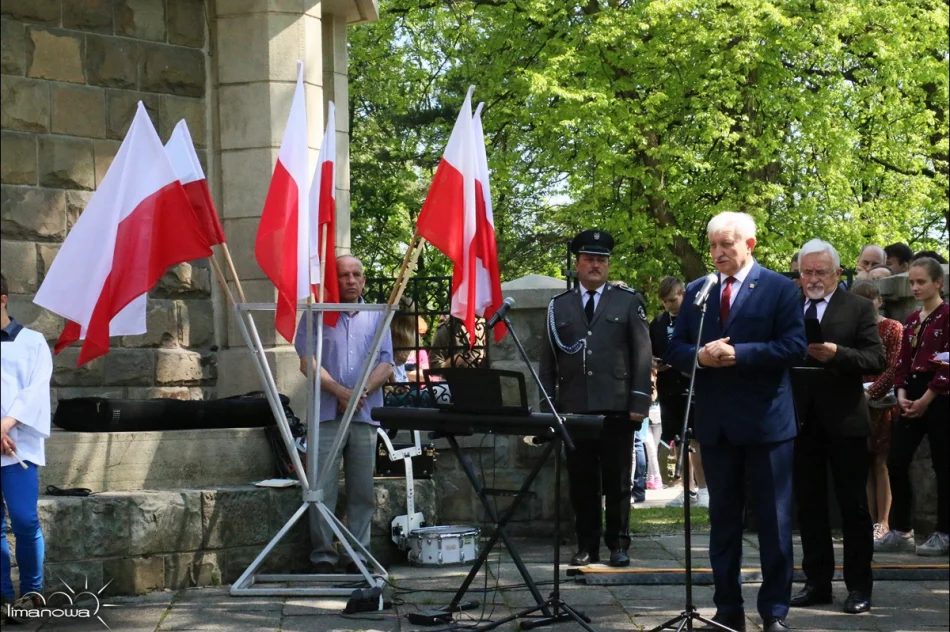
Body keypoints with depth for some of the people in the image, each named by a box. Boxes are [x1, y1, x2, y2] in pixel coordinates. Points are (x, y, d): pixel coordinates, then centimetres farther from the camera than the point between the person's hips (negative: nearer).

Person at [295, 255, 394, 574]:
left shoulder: (377, 317, 13)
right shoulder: (316, 316, 7)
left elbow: (385, 364, 6)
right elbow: (307, 362, -2)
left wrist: (362, 392, -11)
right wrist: (341, 392, -14)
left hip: (365, 415, 2)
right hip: (326, 415, -2)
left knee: (363, 491, 3)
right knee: (323, 490, -5)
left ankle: (358, 556, 7)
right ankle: (323, 557, -1)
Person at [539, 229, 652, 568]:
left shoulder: (629, 301, 6)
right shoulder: (558, 306, 12)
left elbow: (643, 356, 2)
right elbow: (548, 361, 11)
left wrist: (639, 404, -5)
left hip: (617, 410, -2)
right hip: (575, 409, 2)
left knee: (617, 483, 3)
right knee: (582, 483, 4)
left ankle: (618, 545, 13)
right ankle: (587, 546, 12)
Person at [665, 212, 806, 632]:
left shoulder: (780, 289, -2)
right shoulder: (696, 292, 10)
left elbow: (794, 347, -12)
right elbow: (675, 350, 8)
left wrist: (738, 354, -20)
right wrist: (700, 355, -14)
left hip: (767, 421, -4)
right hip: (716, 423, 4)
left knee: (774, 521, 1)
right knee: (723, 520, 10)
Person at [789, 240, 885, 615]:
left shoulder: (858, 308, 0)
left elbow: (877, 360, -8)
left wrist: (836, 353, -22)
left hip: (844, 420, -3)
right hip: (801, 419, 4)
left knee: (853, 506, 1)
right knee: (809, 505, 9)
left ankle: (859, 586, 7)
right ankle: (817, 582, 17)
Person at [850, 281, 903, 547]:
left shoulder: (893, 328, -1)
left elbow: (894, 368, -9)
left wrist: (872, 392, -19)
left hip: (883, 404, -4)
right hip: (857, 403, 4)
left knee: (882, 462, -3)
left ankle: (883, 522, 0)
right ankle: (870, 522, 6)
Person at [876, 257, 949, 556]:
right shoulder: (911, 320, 15)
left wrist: (926, 399, -15)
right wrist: (902, 394, -1)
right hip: (913, 396, 7)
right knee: (896, 464, 3)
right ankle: (901, 531, 11)